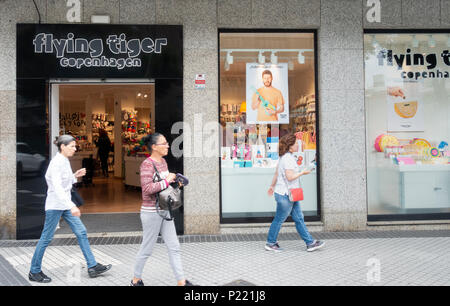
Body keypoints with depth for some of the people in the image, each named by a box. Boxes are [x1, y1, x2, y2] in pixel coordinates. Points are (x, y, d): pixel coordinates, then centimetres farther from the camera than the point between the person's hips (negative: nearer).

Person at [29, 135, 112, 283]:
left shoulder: (65, 161, 9)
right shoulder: (57, 162, -18)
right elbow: (57, 187, -29)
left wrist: (75, 175, 6)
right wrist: (72, 206, -36)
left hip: (65, 204, 9)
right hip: (55, 205, -9)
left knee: (81, 233, 5)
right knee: (46, 238, 3)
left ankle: (92, 267, 9)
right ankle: (34, 272, 21)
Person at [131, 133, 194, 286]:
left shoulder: (163, 161, 9)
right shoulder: (147, 164, -17)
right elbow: (147, 188, -28)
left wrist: (174, 181, 4)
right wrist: (167, 181, -21)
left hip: (165, 211, 8)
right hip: (151, 212, -8)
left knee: (174, 247, 9)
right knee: (147, 249, 8)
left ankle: (181, 281, 18)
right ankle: (136, 280, 30)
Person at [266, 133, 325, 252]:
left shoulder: (285, 157, 12)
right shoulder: (288, 158, -20)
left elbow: (276, 173, 18)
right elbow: (290, 177, -26)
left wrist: (272, 186, 26)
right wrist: (302, 173, -13)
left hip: (290, 194, 10)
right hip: (285, 194, -10)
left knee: (299, 219, 11)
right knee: (279, 219, 4)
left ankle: (310, 243, 17)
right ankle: (270, 243, 18)